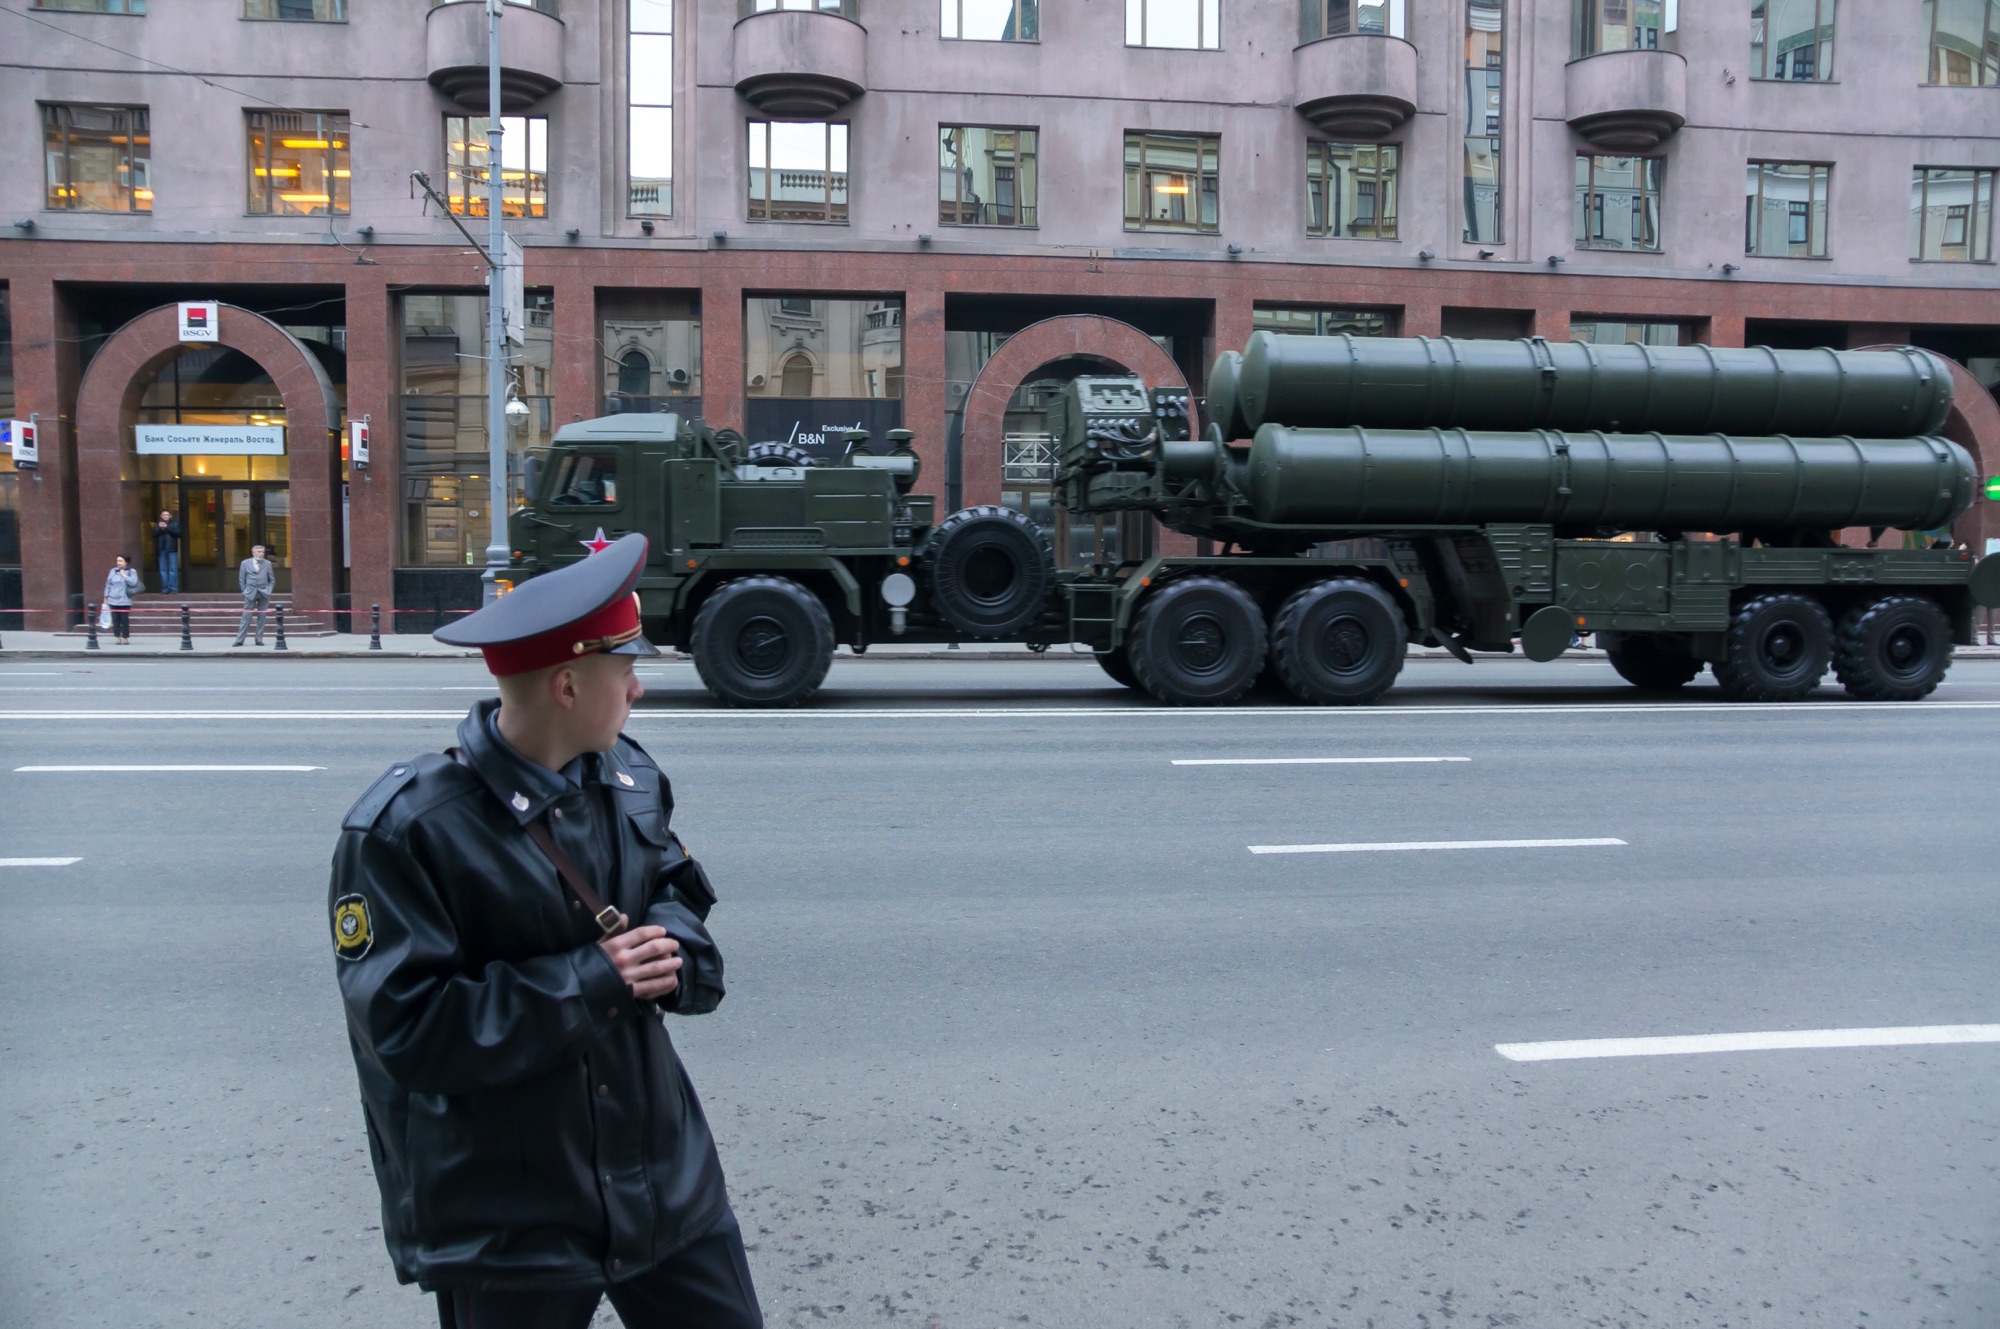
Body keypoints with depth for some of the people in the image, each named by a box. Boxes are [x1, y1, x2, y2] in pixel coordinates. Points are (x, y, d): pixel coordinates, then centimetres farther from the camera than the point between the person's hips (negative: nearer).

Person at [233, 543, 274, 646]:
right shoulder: (245, 563, 4)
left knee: (261, 617, 2)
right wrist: (245, 591, 1)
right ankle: (239, 640, -1)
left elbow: (272, 580, 13)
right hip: (250, 593, -1)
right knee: (246, 617, -3)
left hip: (264, 593, 1)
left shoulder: (267, 563, 7)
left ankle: (259, 639, 8)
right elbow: (241, 580, 8)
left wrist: (269, 590, 2)